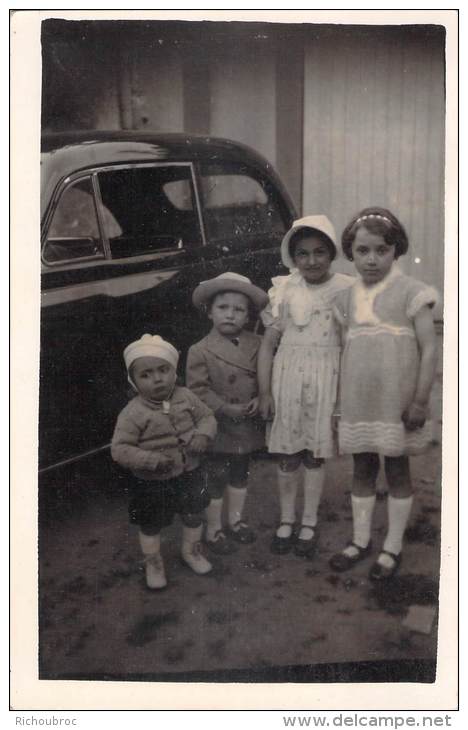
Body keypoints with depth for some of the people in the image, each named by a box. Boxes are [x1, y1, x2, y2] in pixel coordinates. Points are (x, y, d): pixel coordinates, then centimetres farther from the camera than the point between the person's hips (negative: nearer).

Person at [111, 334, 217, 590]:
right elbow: (119, 449, -24)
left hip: (189, 474, 4)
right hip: (151, 483, -4)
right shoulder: (133, 413, -24)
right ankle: (153, 563, 42)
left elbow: (207, 416, 2)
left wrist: (203, 434, -20)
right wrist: (152, 460, -34)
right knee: (151, 525, 15)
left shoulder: (185, 397, -10)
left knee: (193, 516, 22)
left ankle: (191, 551, 50)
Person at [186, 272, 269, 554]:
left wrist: (259, 399, -14)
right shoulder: (200, 351, -15)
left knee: (240, 476, 22)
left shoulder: (257, 345, -3)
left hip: (248, 427, 4)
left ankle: (236, 520, 42)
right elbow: (198, 390, -16)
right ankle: (214, 530, 27)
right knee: (215, 481, 10)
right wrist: (227, 409, -21)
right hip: (218, 429, -4)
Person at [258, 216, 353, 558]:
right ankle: (287, 520, 27)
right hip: (287, 376, 1)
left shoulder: (346, 290, -5)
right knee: (287, 454, 9)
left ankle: (309, 524, 26)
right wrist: (265, 391, 0)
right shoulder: (284, 290, -1)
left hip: (326, 379, -1)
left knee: (314, 454, 9)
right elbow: (269, 343, 3)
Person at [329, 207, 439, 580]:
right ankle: (361, 540, 29)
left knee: (397, 470, 7)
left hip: (397, 404, -4)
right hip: (358, 404, 5)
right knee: (363, 469, 14)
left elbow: (429, 348, -10)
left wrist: (420, 400, -14)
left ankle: (393, 548, 21)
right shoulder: (348, 297, 8)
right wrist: (341, 399, 11)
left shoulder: (409, 291, -8)